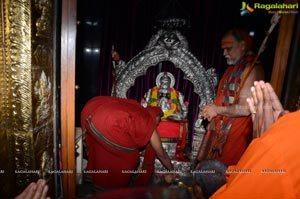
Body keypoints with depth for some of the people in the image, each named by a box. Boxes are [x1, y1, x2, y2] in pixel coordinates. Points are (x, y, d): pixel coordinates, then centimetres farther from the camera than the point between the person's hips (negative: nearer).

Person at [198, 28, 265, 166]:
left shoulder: (252, 69, -14)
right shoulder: (233, 68, 14)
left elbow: (245, 109, -22)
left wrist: (217, 109, -11)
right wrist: (212, 109, 6)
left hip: (235, 132, -8)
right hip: (219, 128, 8)